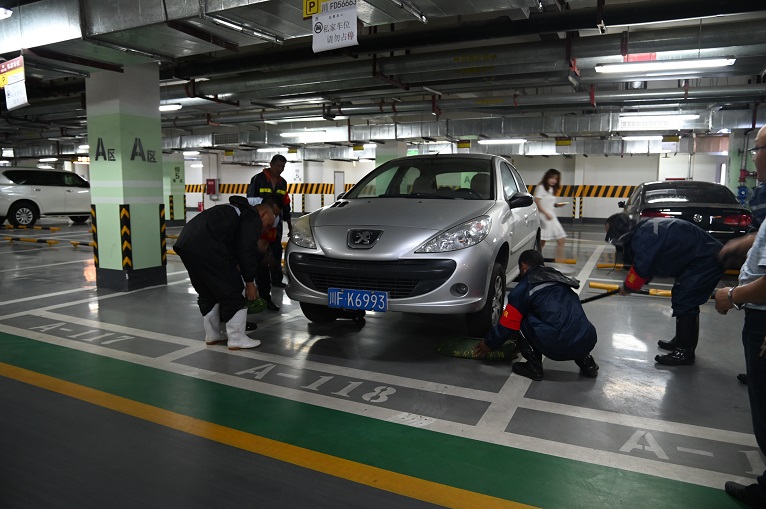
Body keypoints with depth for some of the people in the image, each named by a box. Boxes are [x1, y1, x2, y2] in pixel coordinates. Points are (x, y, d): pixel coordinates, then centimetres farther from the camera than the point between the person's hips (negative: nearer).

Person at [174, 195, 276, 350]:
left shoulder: (235, 210, 34)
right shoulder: (253, 218, 7)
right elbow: (247, 251, 0)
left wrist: (236, 266, 31)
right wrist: (249, 282, 8)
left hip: (184, 240, 10)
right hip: (205, 246, -9)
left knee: (206, 292, 22)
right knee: (231, 290, 2)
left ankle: (212, 335, 30)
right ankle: (237, 339, 8)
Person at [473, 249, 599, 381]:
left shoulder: (525, 287, 4)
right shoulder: (559, 278, 24)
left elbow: (508, 324, 7)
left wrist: (488, 344, 25)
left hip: (558, 347, -7)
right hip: (588, 342, 7)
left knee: (522, 321, 13)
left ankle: (534, 367, 12)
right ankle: (585, 361, 21)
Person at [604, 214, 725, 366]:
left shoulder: (643, 237, -24)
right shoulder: (644, 230, 9)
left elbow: (641, 268, -20)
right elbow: (645, 265, 16)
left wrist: (627, 287, -4)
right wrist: (630, 285, 11)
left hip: (706, 259, -11)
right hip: (705, 256, 11)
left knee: (684, 303, -9)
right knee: (680, 298, 18)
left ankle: (685, 352, -1)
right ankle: (681, 341, 31)